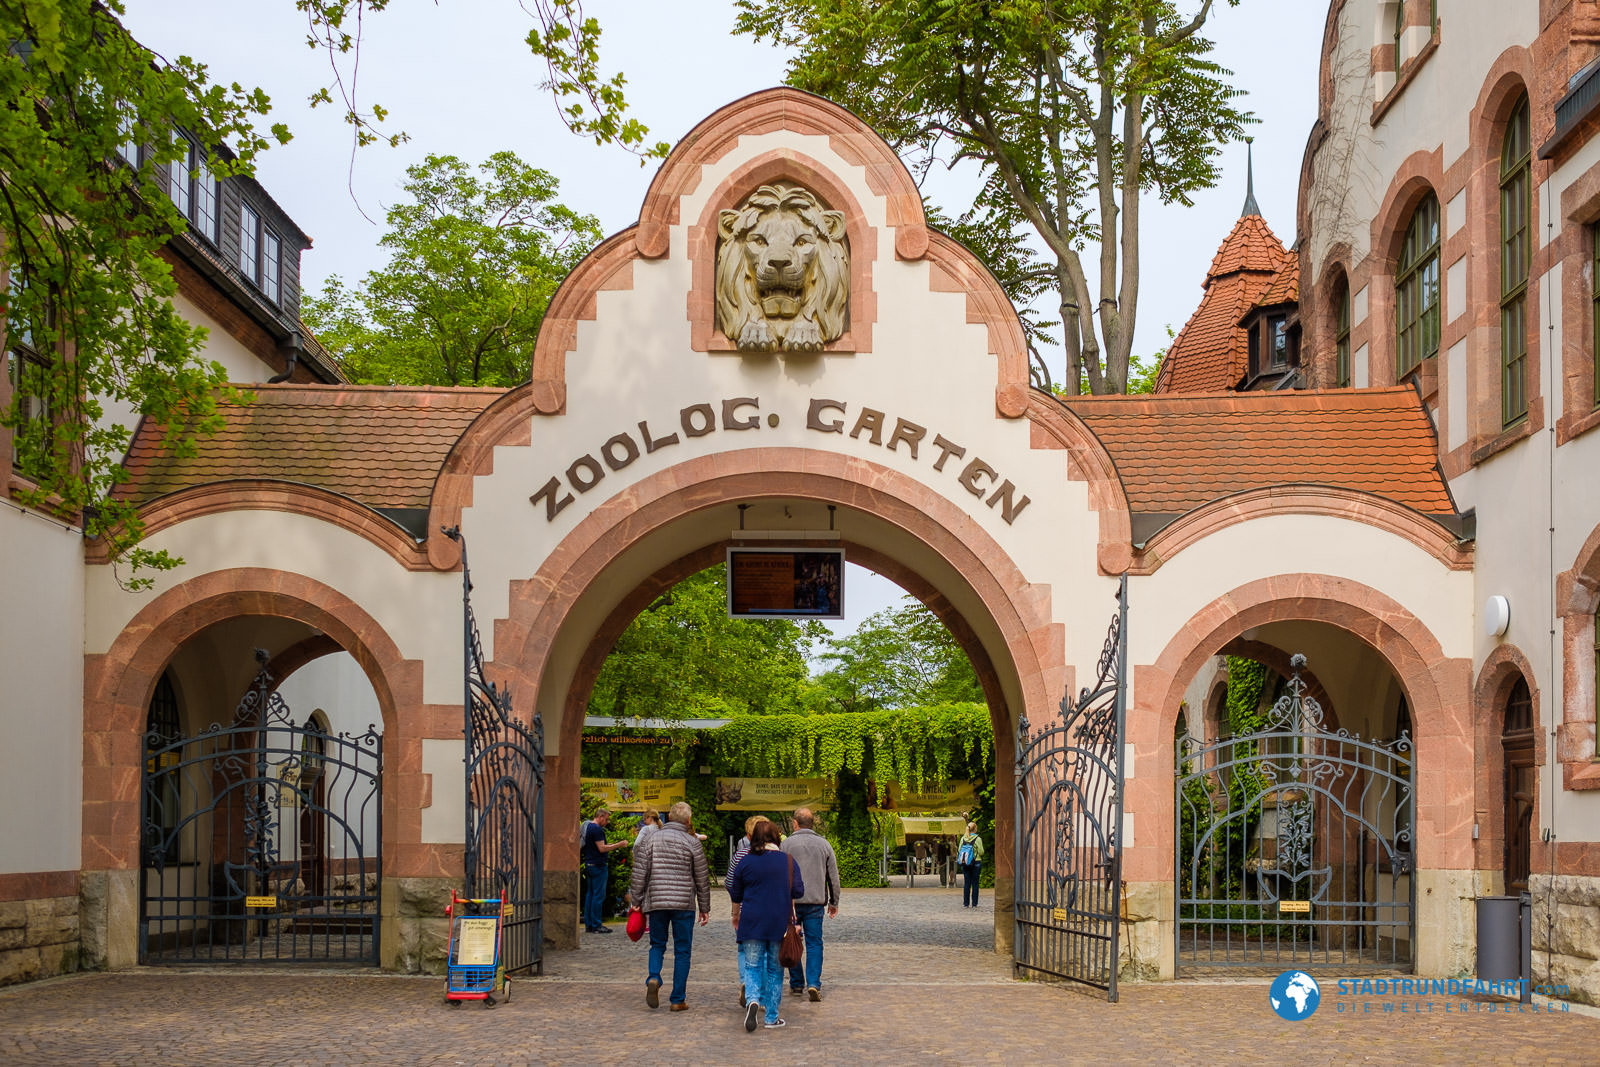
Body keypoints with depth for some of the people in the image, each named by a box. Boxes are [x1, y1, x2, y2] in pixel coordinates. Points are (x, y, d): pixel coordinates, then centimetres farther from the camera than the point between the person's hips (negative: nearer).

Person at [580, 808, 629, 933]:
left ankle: (588, 924, 14)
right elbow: (602, 848, -18)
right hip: (597, 866, -10)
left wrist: (612, 844, 19)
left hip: (589, 865, 10)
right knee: (598, 895, -7)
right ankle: (596, 925, -6)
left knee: (590, 894, 12)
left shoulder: (587, 826, 16)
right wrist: (618, 845, -13)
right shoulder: (597, 829, -15)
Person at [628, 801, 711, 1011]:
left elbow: (639, 873, 1)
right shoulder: (692, 842, -1)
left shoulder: (652, 839, 3)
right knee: (682, 950, 5)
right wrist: (705, 908, 12)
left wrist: (638, 901, 10)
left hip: (656, 903, 2)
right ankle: (678, 999, 4)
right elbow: (702, 879, 3)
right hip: (684, 904, -2)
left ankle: (653, 978, -10)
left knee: (657, 945, 17)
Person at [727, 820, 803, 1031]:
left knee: (752, 965, 5)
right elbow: (798, 891, -1)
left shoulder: (746, 862, 0)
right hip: (780, 923, 0)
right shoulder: (788, 861, -2)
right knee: (775, 968, 9)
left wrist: (736, 915, 28)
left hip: (752, 922, 0)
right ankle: (772, 1017, 11)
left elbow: (735, 894, 10)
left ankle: (752, 999, -23)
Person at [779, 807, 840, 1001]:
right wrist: (834, 902, 19)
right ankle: (813, 984, -10)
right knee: (814, 943, 3)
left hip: (791, 901, -1)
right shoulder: (824, 844, 6)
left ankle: (796, 983, 18)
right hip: (816, 902, 1)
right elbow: (833, 877, 10)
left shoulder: (787, 844, -2)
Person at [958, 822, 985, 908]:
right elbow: (981, 852, -9)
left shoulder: (963, 838, 1)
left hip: (964, 863, 3)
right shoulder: (977, 839, -11)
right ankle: (974, 903, 3)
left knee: (966, 883, 8)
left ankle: (966, 903, 7)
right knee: (975, 883, 4)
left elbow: (959, 850, 3)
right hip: (976, 863, -3)